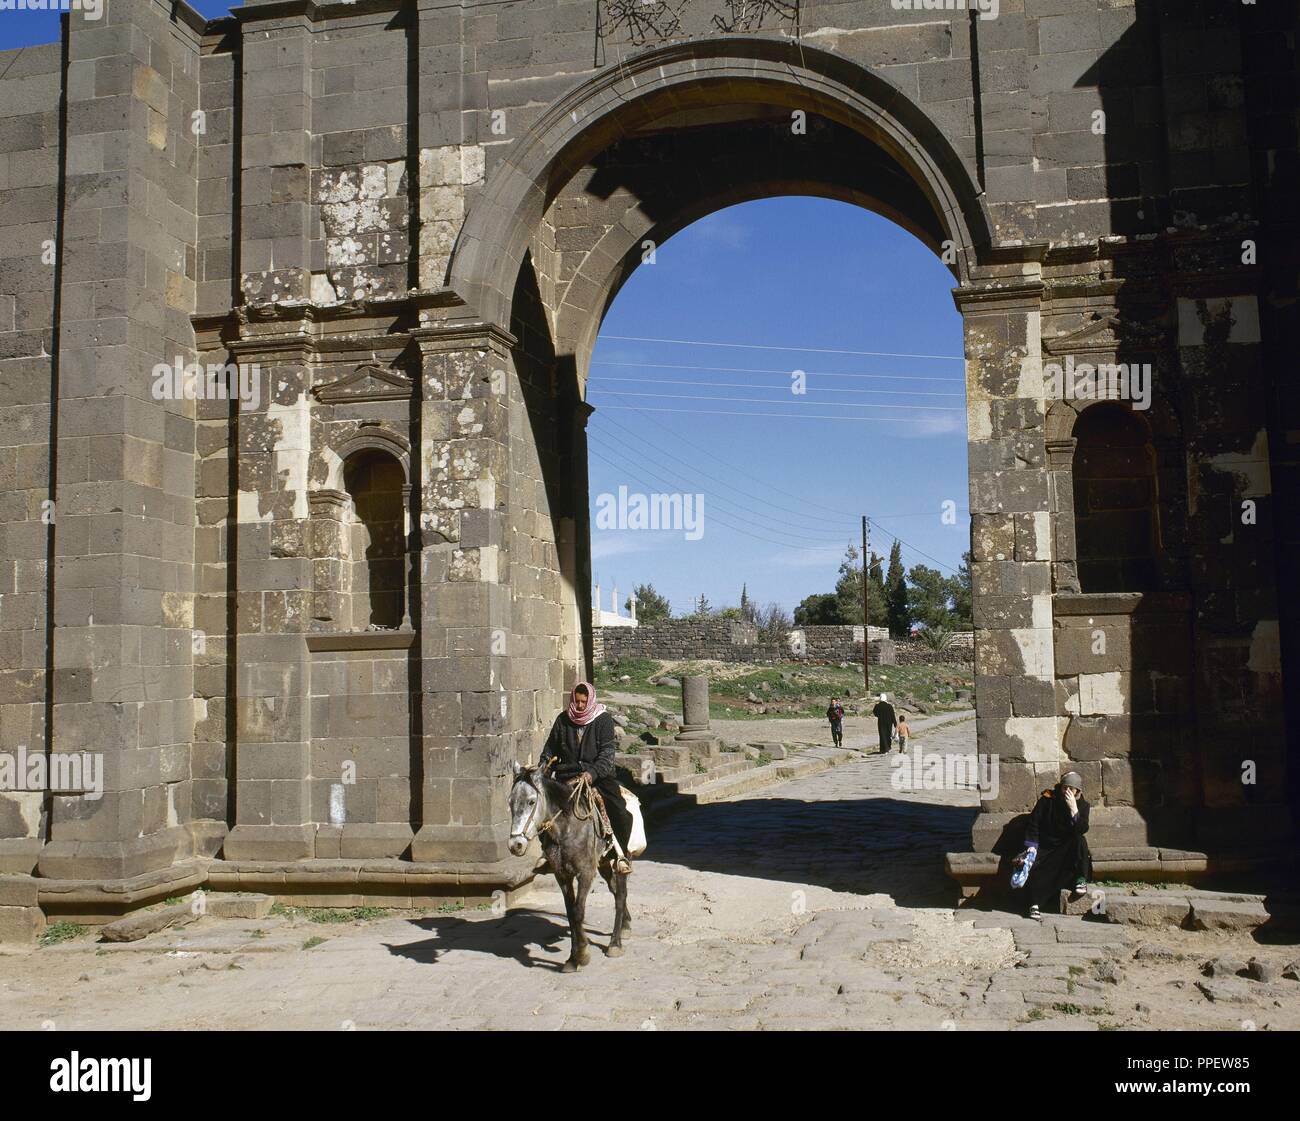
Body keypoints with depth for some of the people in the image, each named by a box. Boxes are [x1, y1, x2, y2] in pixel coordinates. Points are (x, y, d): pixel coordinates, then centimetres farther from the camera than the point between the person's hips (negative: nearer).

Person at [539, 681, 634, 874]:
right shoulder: (563, 720, 8)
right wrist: (543, 765, 0)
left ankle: (622, 854, -2)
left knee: (619, 810, -21)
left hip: (599, 773, -3)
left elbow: (607, 753, -11)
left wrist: (592, 772, -26)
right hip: (569, 774, 3)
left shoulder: (603, 719, -2)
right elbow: (551, 747, 18)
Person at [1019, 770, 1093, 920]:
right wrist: (1031, 846, -13)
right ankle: (1035, 905, -18)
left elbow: (1082, 829, -19)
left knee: (1080, 841, -32)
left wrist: (1073, 808, -29)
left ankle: (1081, 879, -20)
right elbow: (1034, 823, -5)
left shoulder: (1082, 804, -4)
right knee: (1034, 867, -29)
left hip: (1068, 847, 1)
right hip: (1045, 846, -1)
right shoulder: (1047, 799, -8)